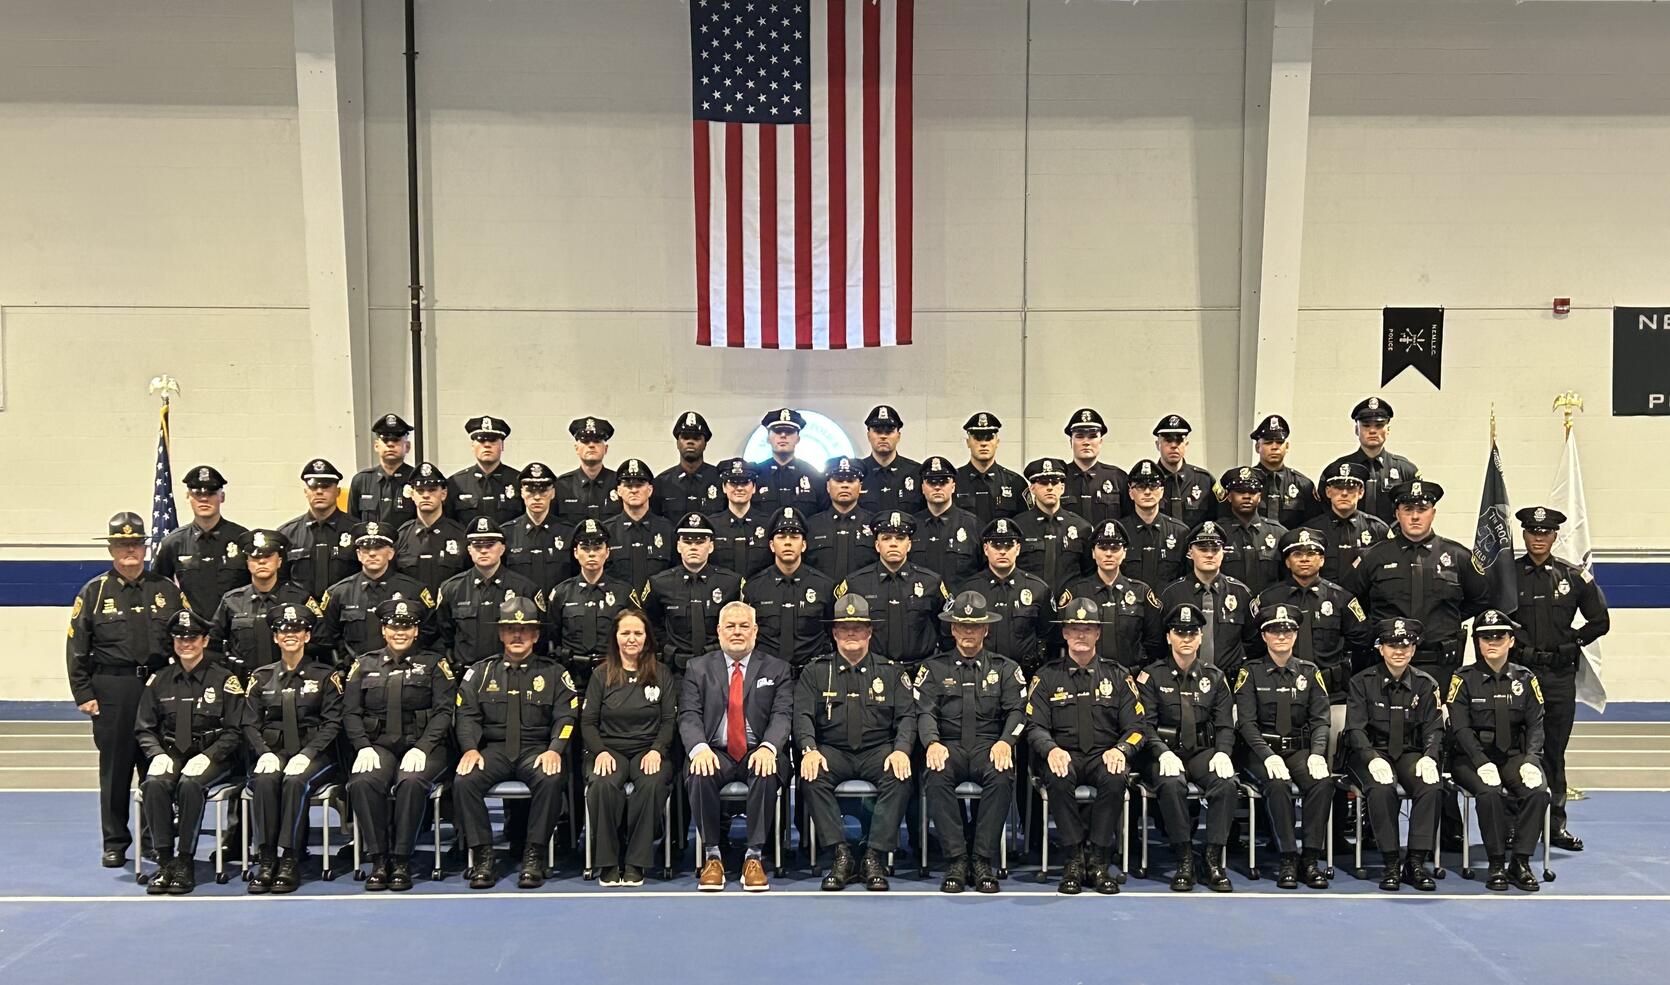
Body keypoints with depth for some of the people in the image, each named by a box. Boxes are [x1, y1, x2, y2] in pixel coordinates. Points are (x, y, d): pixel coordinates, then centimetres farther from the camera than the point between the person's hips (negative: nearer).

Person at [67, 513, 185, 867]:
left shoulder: (167, 590, 8)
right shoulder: (94, 592, 5)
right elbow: (77, 648, 4)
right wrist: (83, 694, -2)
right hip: (112, 691, 0)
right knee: (115, 768, 6)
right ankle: (115, 843, 17)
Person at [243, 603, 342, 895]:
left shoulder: (325, 675, 5)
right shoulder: (261, 676, 14)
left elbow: (332, 722, -2)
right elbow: (250, 723, 8)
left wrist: (306, 754, -16)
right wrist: (265, 753, -11)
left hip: (312, 754, -2)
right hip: (273, 752, 2)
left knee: (295, 781, -34)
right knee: (264, 780, -31)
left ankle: (291, 860, -28)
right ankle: (267, 859, -25)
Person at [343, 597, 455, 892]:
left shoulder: (434, 664, 8)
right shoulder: (365, 664, 16)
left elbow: (444, 711, 0)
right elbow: (351, 712, 10)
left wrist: (421, 748, -14)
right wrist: (364, 747, -8)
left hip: (423, 745, -2)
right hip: (379, 745, 2)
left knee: (412, 781, -34)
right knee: (362, 782, -31)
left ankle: (402, 861, -21)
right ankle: (379, 860, -20)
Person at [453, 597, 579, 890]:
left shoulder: (553, 673, 11)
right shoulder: (481, 672, 15)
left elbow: (566, 717, 3)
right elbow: (467, 715, 7)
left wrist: (554, 750, -16)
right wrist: (470, 749, -12)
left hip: (536, 750, -1)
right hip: (493, 750, 2)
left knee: (551, 779, -34)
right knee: (464, 781, -29)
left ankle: (534, 855, -21)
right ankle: (482, 855, -17)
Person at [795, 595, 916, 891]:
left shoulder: (891, 672, 12)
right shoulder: (815, 672, 11)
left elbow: (907, 716, 5)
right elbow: (803, 716, 1)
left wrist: (901, 750, -15)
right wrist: (810, 750, -19)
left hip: (878, 750, 0)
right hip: (832, 751, 0)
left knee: (900, 777, -32)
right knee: (812, 777, -32)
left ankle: (875, 858, -25)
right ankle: (841, 855, -25)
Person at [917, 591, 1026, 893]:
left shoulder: (1006, 668, 15)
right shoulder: (933, 667, 14)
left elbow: (1017, 711, 4)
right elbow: (925, 711, 2)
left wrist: (1005, 742, -17)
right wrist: (932, 743, -19)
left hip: (989, 746, 0)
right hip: (949, 746, 0)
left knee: (1002, 776, -34)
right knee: (936, 776, -34)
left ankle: (983, 862, -24)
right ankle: (956, 860, -25)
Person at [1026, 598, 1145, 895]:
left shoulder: (1117, 676, 12)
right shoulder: (1047, 676, 10)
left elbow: (1137, 727, 7)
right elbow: (1035, 726, 2)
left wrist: (1120, 749, -16)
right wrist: (1051, 749, -21)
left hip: (1104, 755, 1)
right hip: (1064, 755, 0)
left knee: (1115, 778, -33)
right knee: (1058, 778, -34)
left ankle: (1098, 860, -21)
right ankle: (1074, 858, -22)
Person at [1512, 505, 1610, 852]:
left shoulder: (1574, 576, 6)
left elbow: (1600, 621, 12)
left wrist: (1572, 643, 3)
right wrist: (1509, 644, -5)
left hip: (1560, 673, 2)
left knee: (1554, 751, 8)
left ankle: (1556, 826, 16)